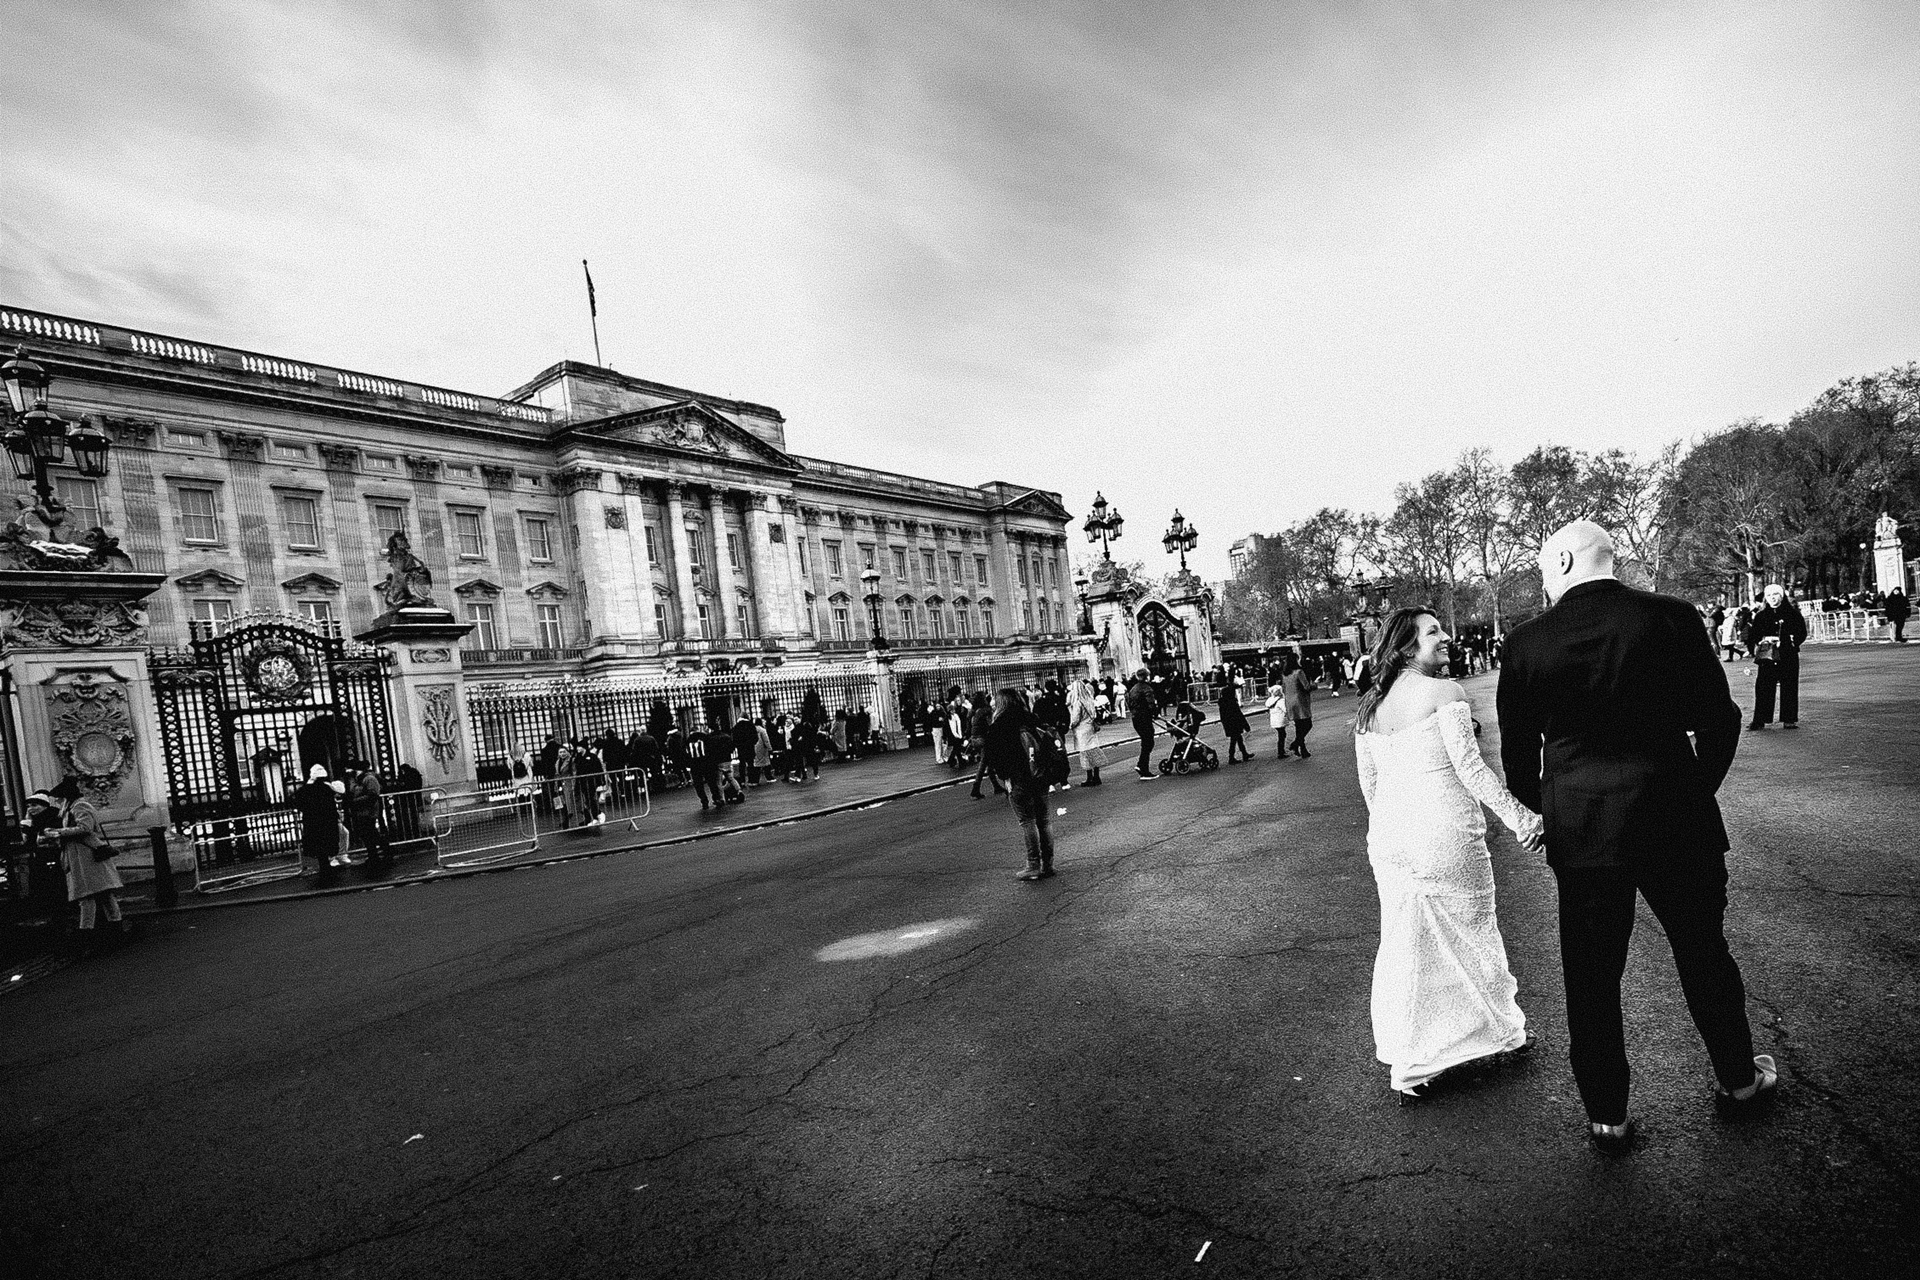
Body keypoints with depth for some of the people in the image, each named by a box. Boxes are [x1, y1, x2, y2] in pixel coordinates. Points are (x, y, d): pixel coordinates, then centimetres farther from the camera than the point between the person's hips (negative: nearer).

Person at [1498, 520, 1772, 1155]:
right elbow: (1719, 721, -1)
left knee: (1591, 976, 11)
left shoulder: (1526, 642, -7)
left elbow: (1517, 753, -1)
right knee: (1703, 952, 23)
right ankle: (1739, 1079, 44)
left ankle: (1607, 1118, 23)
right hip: (1675, 818, 2)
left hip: (1580, 833, -1)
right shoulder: (1673, 618, -6)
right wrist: (1697, 789, 16)